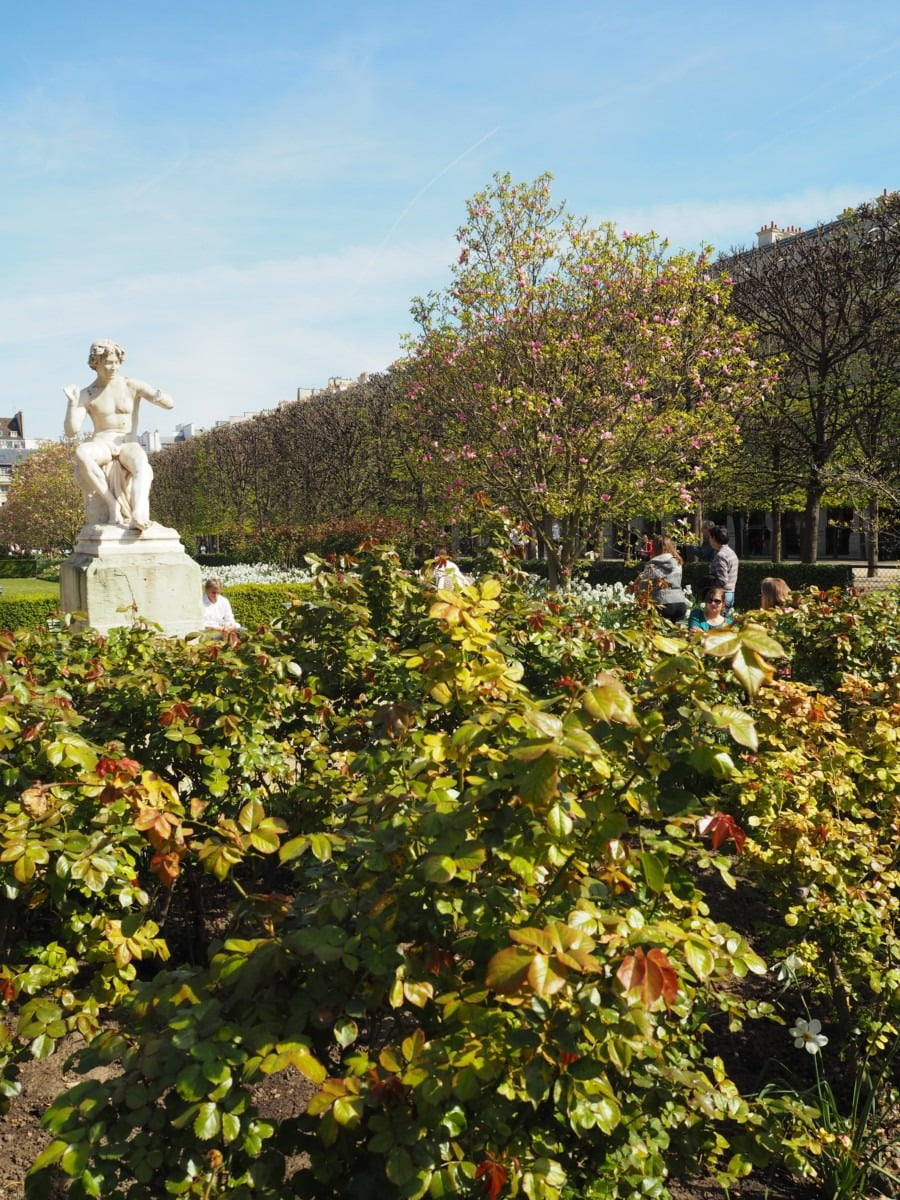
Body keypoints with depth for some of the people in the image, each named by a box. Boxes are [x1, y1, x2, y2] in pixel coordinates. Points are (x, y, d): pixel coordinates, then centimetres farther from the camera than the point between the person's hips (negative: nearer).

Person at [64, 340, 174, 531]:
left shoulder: (133, 386, 5)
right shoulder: (86, 395, 5)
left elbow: (170, 404, -2)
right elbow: (71, 431, -3)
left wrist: (160, 397, -25)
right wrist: (72, 402, -17)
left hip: (129, 445, -1)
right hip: (101, 446, 1)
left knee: (141, 465, -38)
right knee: (81, 453, -37)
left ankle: (138, 517, -59)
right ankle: (112, 503, -30)